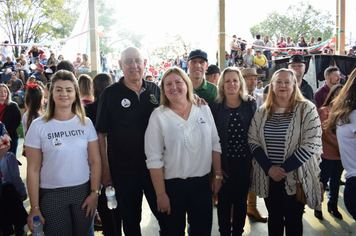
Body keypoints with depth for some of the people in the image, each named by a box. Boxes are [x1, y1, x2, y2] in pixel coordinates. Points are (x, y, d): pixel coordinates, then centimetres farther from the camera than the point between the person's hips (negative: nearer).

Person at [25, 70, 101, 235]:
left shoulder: (85, 123, 1)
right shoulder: (38, 126, -4)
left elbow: (95, 160, 1)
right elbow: (33, 169, -4)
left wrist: (94, 192, -5)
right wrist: (35, 207, -5)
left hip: (83, 191, 2)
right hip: (51, 195, -1)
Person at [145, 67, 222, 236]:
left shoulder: (204, 110, 1)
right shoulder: (158, 116, -9)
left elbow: (215, 145, 7)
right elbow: (154, 158, -10)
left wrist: (218, 176, 6)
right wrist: (161, 194, -10)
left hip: (202, 183, 3)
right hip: (173, 185, -2)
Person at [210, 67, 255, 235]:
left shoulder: (251, 106, 1)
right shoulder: (215, 108, -3)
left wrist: (254, 163, -3)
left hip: (245, 163, 2)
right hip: (224, 164, -1)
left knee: (241, 201, 13)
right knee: (224, 202, 9)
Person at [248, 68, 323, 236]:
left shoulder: (307, 109, -6)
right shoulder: (262, 112, 6)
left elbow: (312, 144, -13)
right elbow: (253, 140, 3)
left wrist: (284, 169, -16)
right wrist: (269, 168, -10)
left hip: (295, 177, -3)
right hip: (268, 177, 3)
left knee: (293, 221, 8)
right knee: (274, 218, 17)